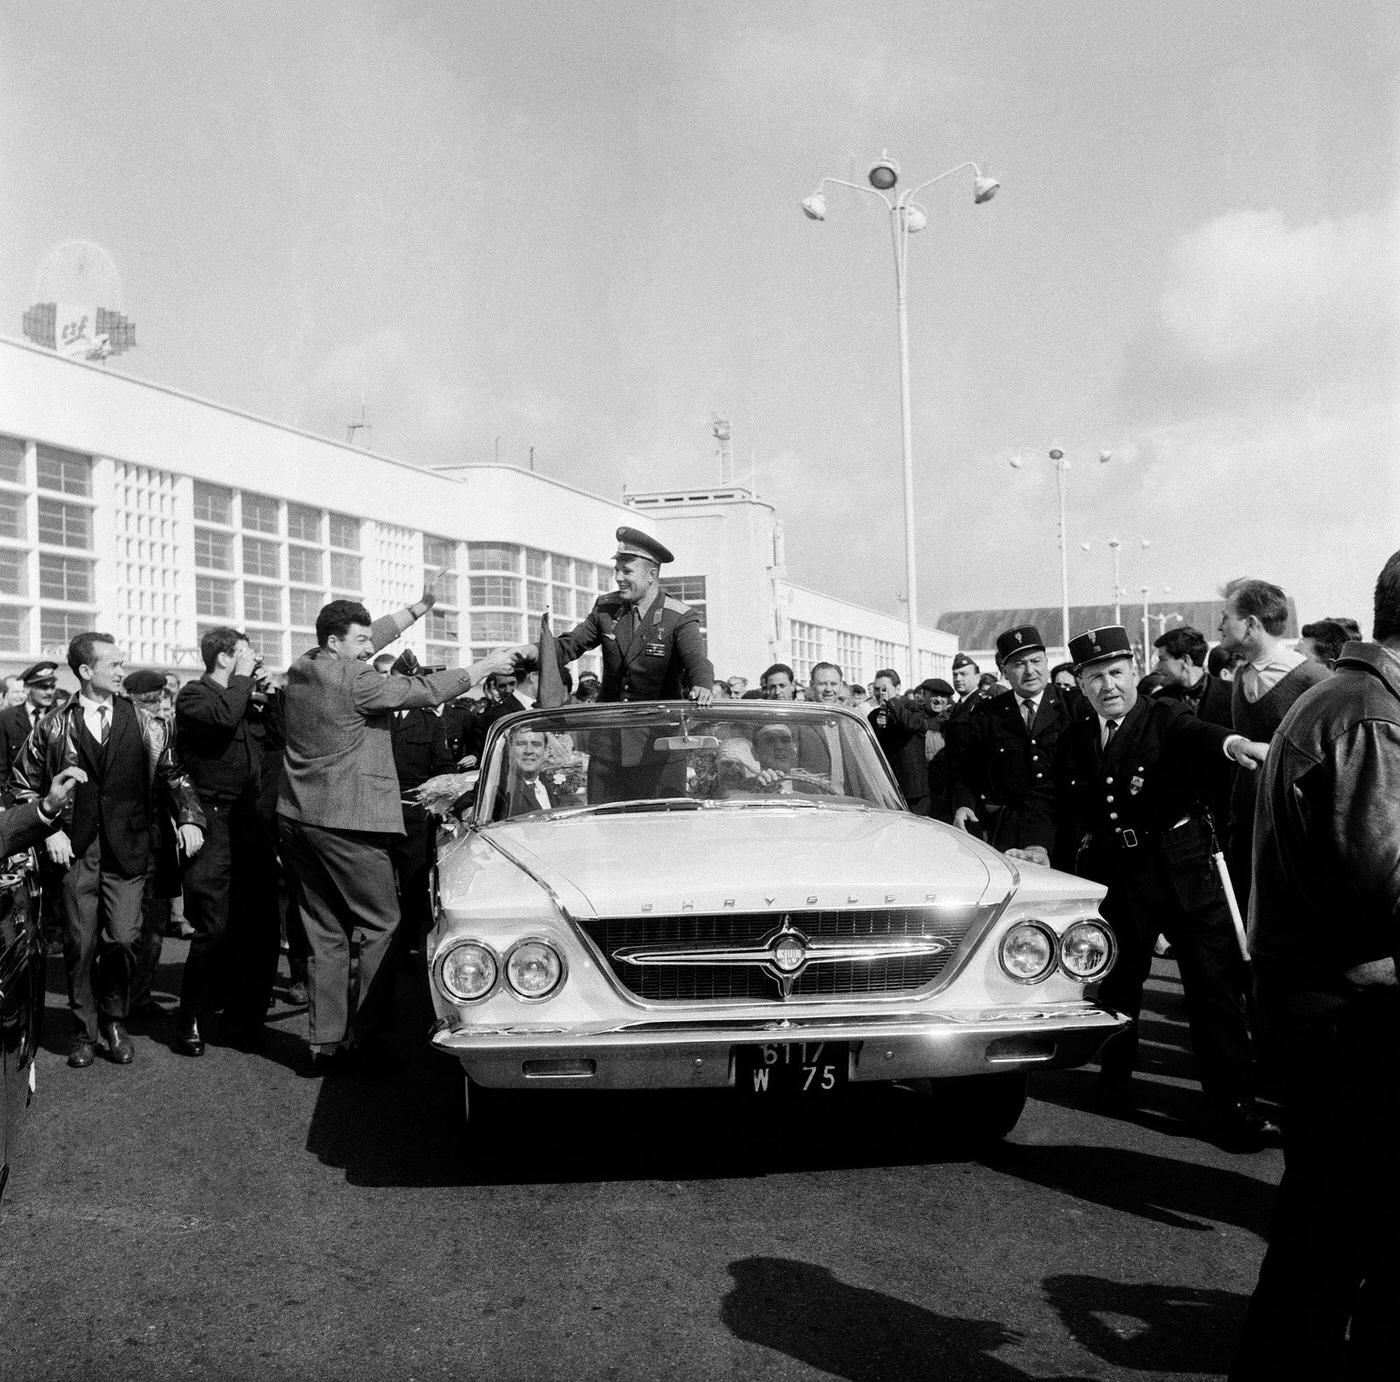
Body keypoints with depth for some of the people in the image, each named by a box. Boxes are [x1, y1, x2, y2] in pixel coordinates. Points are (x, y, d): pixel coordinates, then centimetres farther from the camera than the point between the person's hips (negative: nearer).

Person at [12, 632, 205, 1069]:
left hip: (128, 849, 0)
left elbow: (173, 774, 10)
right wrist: (48, 830, 0)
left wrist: (189, 818, -5)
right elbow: (24, 783, 11)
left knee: (123, 937, -8)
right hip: (75, 850, 0)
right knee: (80, 943, 2)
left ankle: (114, 1019, 16)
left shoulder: (144, 723, 7)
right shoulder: (53, 728, 5)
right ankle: (84, 1030, 18)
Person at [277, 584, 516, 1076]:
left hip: (297, 820, 8)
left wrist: (419, 607, 26)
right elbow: (426, 690, -10)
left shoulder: (303, 669, 9)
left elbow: (369, 638, 21)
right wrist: (485, 666, 1)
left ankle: (322, 1044, 11)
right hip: (345, 822, -8)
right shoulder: (354, 682, -15)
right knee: (379, 925, 2)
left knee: (324, 934, 11)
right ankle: (361, 1036, 0)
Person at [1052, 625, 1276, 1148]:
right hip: (1114, 876, 3)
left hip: (1182, 869, -3)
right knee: (1117, 982, 14)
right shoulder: (1073, 742, 8)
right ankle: (1115, 1083, 34)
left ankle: (1231, 1106, 3)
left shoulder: (1165, 718, -2)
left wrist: (1232, 742, -47)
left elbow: (1195, 733, -25)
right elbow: (1069, 821, 13)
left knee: (1215, 985, -3)